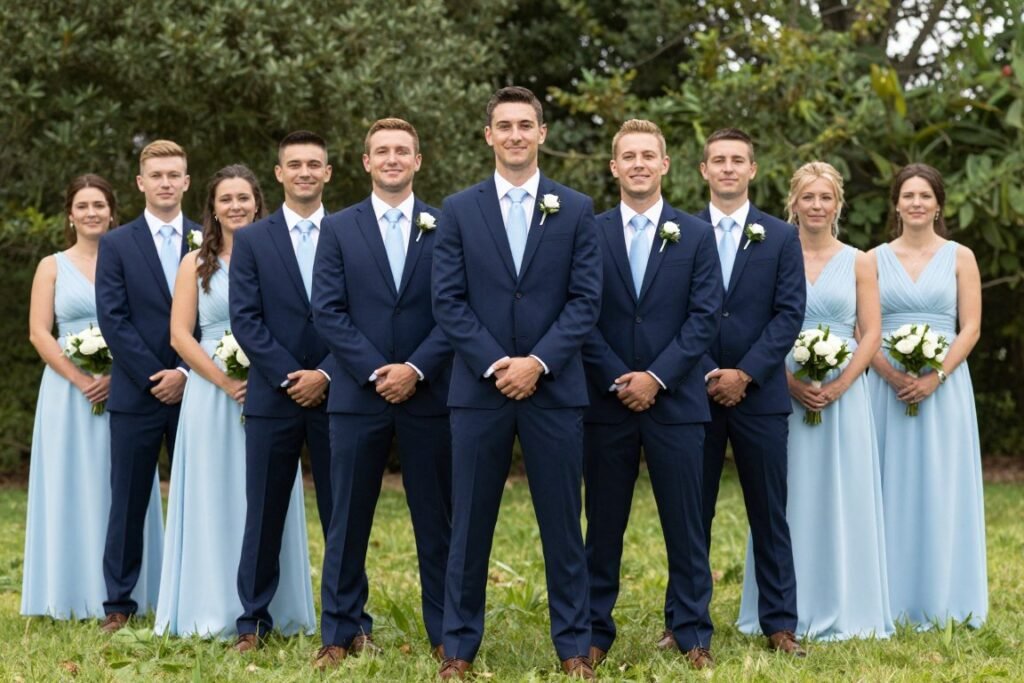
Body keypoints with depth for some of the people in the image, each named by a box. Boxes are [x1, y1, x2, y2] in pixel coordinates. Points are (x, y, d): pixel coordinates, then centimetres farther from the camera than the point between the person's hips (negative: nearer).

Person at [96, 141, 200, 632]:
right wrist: (153, 376, -10)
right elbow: (112, 319, -3)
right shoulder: (116, 245, 5)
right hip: (135, 393, -1)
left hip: (194, 390, 1)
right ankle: (119, 603, 9)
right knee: (128, 501, 3)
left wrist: (186, 373, -9)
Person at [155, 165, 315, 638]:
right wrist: (225, 380, -12)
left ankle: (275, 610, 12)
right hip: (211, 393, 0)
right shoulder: (196, 264, 7)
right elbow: (180, 335, 0)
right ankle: (216, 612, 8)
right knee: (214, 497, 2)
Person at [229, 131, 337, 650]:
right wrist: (289, 376, -11)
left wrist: (325, 374, -11)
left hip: (335, 393, 0)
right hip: (272, 396, 0)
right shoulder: (252, 240, 6)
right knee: (264, 514, 4)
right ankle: (253, 621, 11)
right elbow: (244, 319, -1)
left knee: (342, 512, 5)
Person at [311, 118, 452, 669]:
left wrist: (415, 369, -12)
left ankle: (446, 632, 13)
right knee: (348, 520, 4)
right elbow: (328, 312, -1)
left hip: (427, 395, 0)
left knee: (436, 520, 5)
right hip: (358, 395, 0)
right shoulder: (338, 229, 6)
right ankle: (341, 632, 13)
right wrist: (377, 371, -11)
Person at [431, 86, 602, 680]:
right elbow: (449, 301, 0)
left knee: (563, 521, 5)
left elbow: (586, 299, -1)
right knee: (471, 522, 5)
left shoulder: (576, 209, 5)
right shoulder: (459, 210, 5)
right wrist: (494, 364, -11)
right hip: (479, 387, 0)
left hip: (555, 387, 0)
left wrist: (538, 362, -12)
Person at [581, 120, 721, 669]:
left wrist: (656, 377, -11)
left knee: (684, 524, 4)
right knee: (604, 523, 6)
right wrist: (617, 380, -11)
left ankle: (693, 634, 11)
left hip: (675, 401, 0)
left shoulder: (696, 236, 5)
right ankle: (595, 630, 15)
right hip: (606, 400, 0)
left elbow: (705, 317, -2)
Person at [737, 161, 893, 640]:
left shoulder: (858, 263, 6)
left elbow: (871, 334, 2)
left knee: (843, 495, 2)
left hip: (844, 395, 0)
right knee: (790, 496, 2)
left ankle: (844, 610, 10)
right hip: (785, 393, 0)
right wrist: (790, 382, -13)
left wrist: (838, 385, -12)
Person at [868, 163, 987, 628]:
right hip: (886, 384, 1)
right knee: (890, 488, 2)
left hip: (943, 386, -1)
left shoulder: (960, 257, 5)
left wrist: (934, 377, -14)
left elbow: (970, 328, -1)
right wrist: (892, 375, -14)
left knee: (940, 488, 1)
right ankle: (890, 601, 9)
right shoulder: (875, 259, 8)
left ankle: (941, 602, 9)